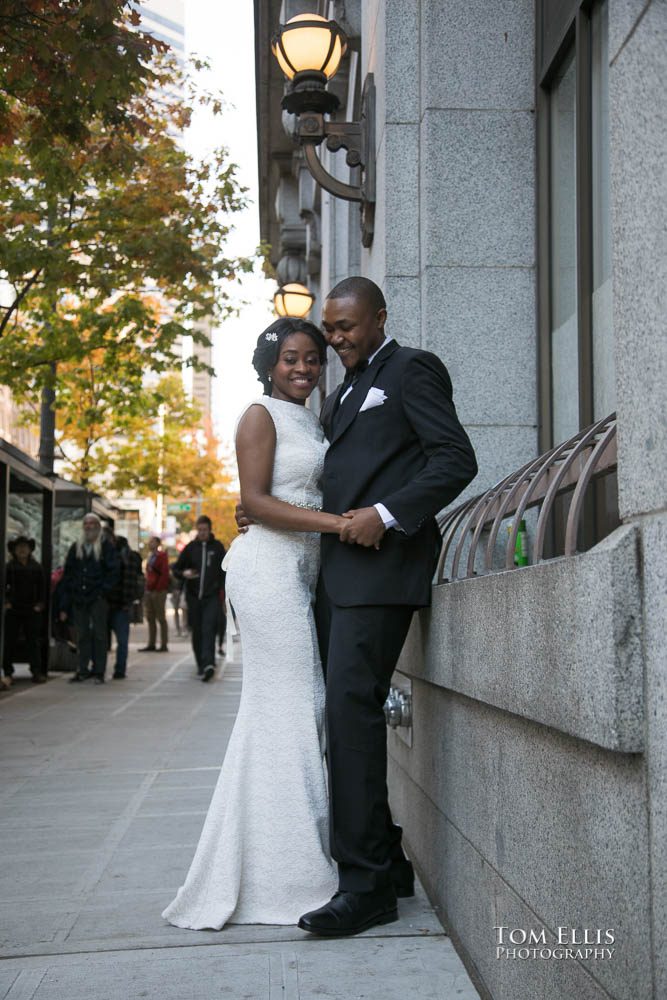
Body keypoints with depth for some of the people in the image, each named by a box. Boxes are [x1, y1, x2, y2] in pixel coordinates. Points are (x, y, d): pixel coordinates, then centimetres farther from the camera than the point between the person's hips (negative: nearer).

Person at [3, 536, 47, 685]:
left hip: (32, 611, 1)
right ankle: (7, 672, 10)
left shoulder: (36, 567, 5)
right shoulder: (9, 567, 0)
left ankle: (37, 672, 4)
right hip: (13, 610, -1)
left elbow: (42, 587, 8)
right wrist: (6, 602, -6)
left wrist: (40, 604, 0)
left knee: (33, 641, 2)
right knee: (10, 642, 3)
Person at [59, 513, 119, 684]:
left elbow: (114, 571, -2)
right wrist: (64, 606, 7)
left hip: (98, 599, -4)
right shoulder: (76, 548, 13)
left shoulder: (106, 546, 1)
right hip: (79, 599, 4)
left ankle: (99, 671, 2)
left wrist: (104, 590, -12)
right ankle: (83, 670, 12)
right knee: (82, 635, 6)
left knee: (99, 635, -2)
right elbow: (67, 575, 12)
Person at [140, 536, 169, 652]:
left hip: (159, 591, -8)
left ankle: (164, 645, -1)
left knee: (161, 618, -4)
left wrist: (158, 589, -19)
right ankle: (151, 644, 12)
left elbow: (165, 574, -13)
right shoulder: (150, 557, 18)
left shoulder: (162, 556, -6)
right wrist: (146, 589, 11)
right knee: (150, 619, 8)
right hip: (149, 591, 8)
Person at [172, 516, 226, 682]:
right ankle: (201, 665, 15)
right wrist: (184, 573, -10)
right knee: (197, 632, 6)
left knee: (208, 630, -16)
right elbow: (176, 568, 11)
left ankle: (208, 664, -26)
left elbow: (225, 570, 9)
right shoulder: (190, 547, 8)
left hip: (212, 596, -3)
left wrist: (222, 587, -1)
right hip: (194, 597, 3)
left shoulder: (217, 547, 5)